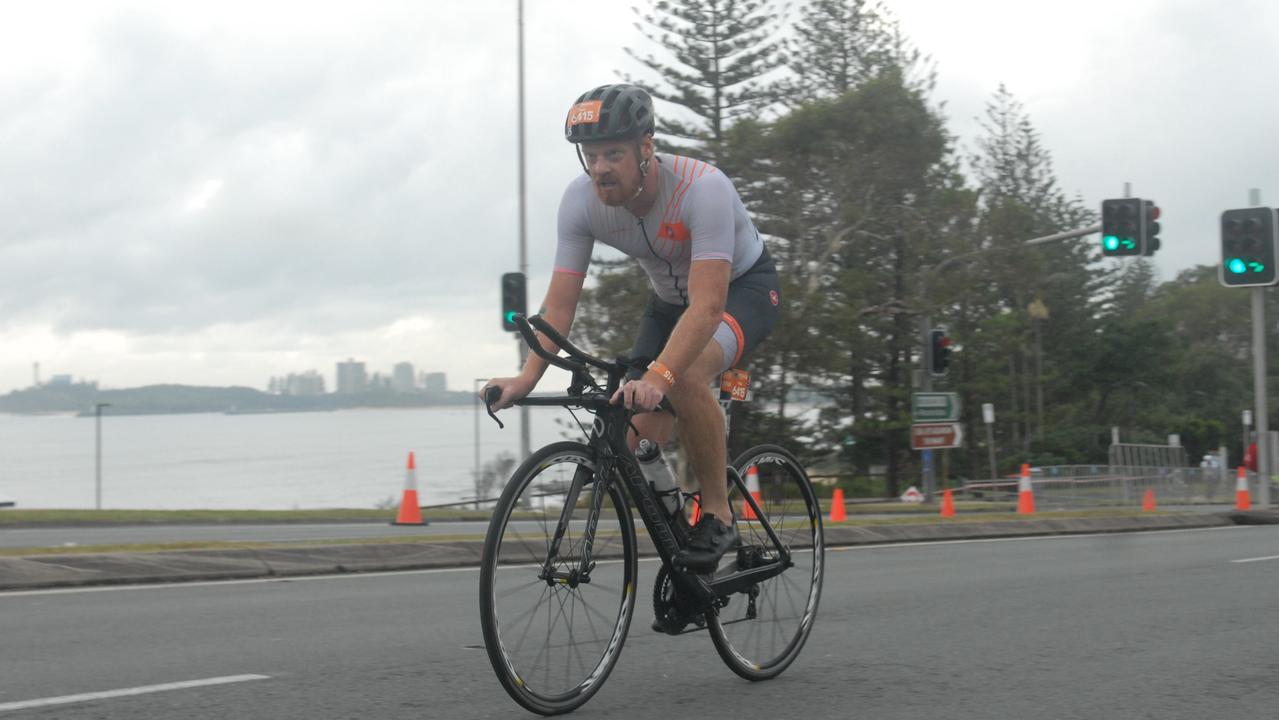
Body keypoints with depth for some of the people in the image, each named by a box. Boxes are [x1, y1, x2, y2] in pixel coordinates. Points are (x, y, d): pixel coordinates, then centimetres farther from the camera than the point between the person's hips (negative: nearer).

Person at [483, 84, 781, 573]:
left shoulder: (702, 188, -36)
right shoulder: (580, 200, -21)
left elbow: (708, 306, -44)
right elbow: (561, 302, -20)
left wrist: (658, 376, -58)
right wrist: (527, 378, -36)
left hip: (743, 287, -5)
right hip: (670, 297, 5)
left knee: (686, 375, -37)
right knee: (639, 450, -9)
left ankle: (718, 515, -19)